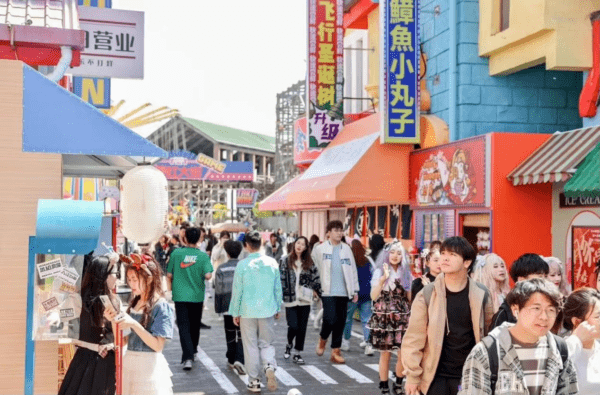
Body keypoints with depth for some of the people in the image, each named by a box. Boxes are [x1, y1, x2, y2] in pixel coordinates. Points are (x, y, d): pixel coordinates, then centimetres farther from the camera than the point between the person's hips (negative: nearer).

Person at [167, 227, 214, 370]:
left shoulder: (176, 253, -4)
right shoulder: (203, 256, -6)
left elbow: (169, 275, 0)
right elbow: (208, 275, -16)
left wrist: (173, 287, 19)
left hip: (180, 295, -1)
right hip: (197, 296, 1)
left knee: (184, 326, -1)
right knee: (195, 325, 19)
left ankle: (188, 357, -14)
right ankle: (193, 351, 36)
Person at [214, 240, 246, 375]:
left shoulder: (221, 269, -2)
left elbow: (218, 290, 0)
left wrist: (218, 308, 7)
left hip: (228, 306, 0)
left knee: (230, 334, 14)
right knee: (242, 334, 1)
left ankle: (231, 360, 23)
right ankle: (239, 360, -15)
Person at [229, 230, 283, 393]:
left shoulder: (242, 265, -10)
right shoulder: (272, 263, -2)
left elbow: (237, 291, -5)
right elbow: (278, 288, 6)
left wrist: (235, 313, 6)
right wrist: (278, 308, 18)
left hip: (248, 311, -2)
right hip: (268, 311, 2)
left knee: (250, 347, 9)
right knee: (266, 343, 14)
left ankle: (254, 381, 14)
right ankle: (269, 367, -13)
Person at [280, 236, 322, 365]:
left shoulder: (309, 262, 8)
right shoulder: (285, 261, 2)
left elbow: (316, 278, 10)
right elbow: (281, 278, -1)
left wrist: (316, 290, 2)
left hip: (305, 300, 2)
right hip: (290, 300, -2)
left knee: (302, 328, 4)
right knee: (293, 326, -9)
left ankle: (297, 354, 16)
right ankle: (289, 345, 22)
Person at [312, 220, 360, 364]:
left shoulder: (346, 249, 10)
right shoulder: (320, 249, 1)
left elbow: (353, 270, 12)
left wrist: (355, 290, 10)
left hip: (343, 292, 4)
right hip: (328, 292, -3)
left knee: (340, 322, 5)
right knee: (330, 319, -13)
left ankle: (336, 352, 15)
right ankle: (322, 339, 17)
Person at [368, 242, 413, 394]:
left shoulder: (406, 273, 11)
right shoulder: (380, 272, 1)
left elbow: (410, 297, 14)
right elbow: (374, 296, -9)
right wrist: (383, 279, -19)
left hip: (403, 318, 3)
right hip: (384, 318, -3)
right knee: (385, 353, 1)